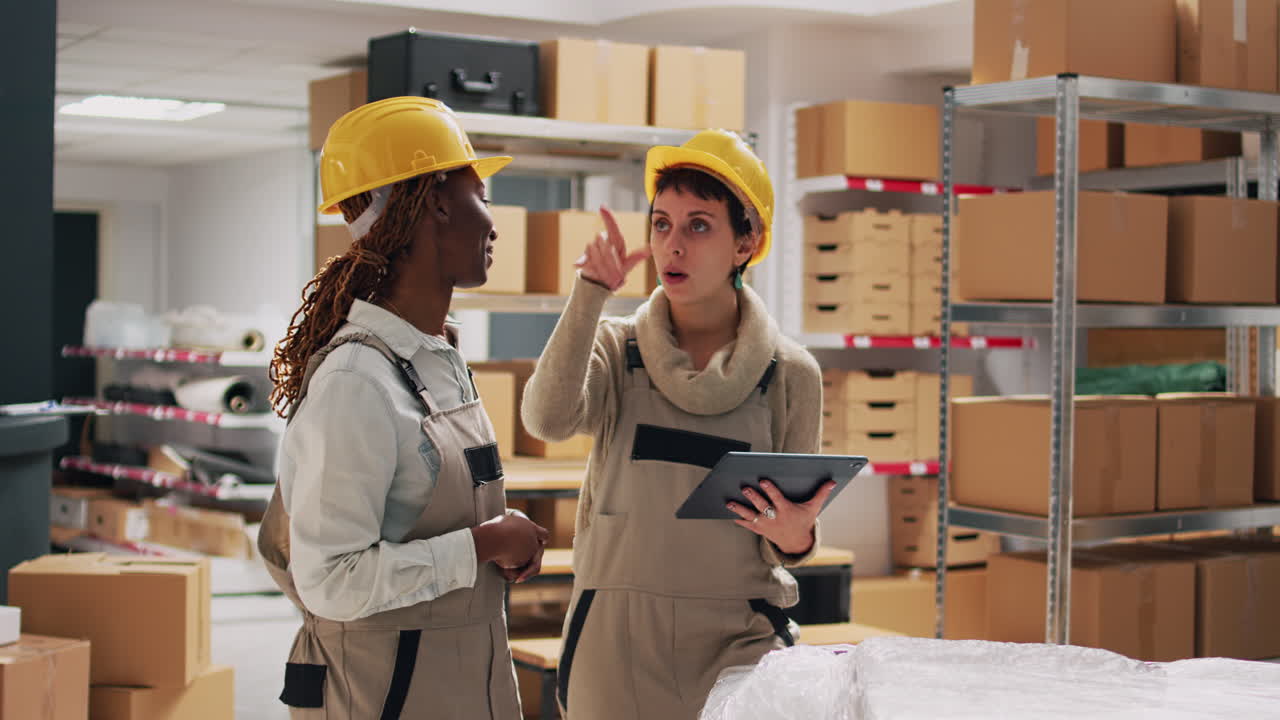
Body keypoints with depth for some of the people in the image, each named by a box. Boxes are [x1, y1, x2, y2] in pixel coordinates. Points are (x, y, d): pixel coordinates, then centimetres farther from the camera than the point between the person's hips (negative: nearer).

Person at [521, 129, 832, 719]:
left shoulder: (789, 375, 1)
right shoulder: (615, 349, 3)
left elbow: (781, 548, 5)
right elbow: (547, 419, -19)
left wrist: (794, 535, -17)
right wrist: (591, 293, -18)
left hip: (739, 638, 0)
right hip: (618, 638, 1)